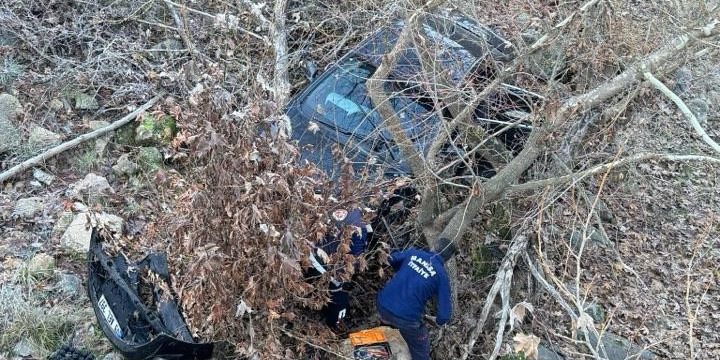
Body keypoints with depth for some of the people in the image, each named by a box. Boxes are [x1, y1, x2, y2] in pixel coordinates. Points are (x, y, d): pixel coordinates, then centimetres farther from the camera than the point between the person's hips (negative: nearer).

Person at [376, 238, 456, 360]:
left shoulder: (413, 253, 4)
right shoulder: (441, 275, -5)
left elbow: (392, 258, 23)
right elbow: (444, 314, -6)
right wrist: (439, 321, 18)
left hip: (383, 305, 4)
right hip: (406, 317, -4)